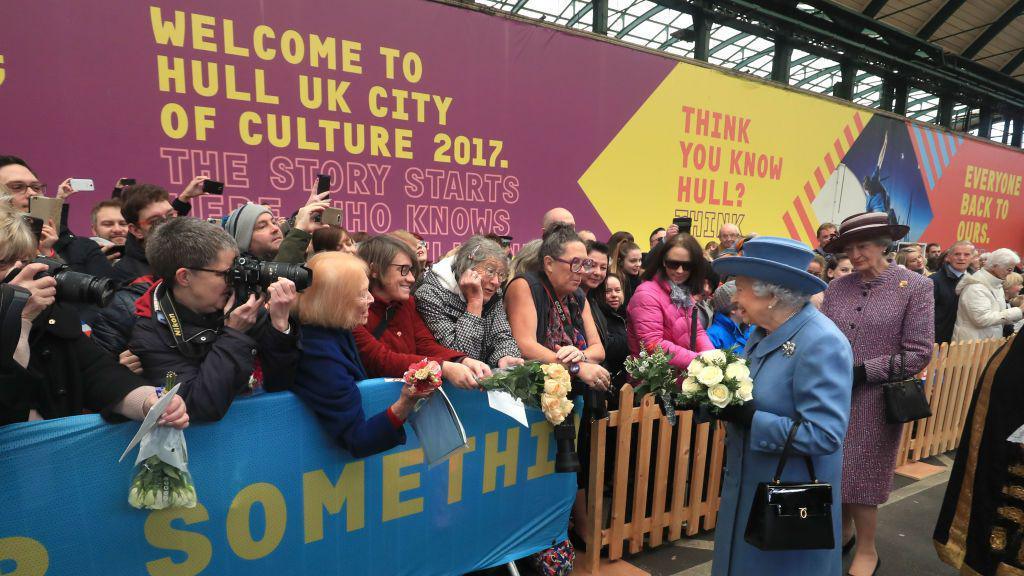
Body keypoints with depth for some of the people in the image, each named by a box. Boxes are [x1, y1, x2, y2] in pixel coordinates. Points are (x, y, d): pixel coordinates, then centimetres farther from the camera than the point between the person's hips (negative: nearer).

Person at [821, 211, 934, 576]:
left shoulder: (915, 287, -6)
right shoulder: (837, 287, 3)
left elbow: (918, 354, -10)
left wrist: (861, 372, -14)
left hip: (874, 402, -3)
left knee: (860, 477, 7)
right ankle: (842, 533, 39)